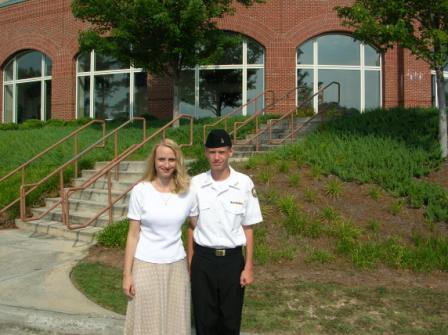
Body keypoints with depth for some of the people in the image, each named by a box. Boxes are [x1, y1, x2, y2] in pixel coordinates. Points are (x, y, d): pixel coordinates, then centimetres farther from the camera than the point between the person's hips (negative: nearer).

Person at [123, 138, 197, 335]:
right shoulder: (140, 191, -6)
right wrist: (127, 274, -5)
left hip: (176, 265, 2)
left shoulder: (187, 192, -2)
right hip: (146, 265, -2)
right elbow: (133, 235, -3)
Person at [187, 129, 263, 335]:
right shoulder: (196, 183, -4)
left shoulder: (244, 183, -7)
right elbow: (192, 226, 3)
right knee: (204, 318, 13)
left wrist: (248, 267, -2)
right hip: (203, 259, 1)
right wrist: (190, 263, 5)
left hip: (232, 259, 0)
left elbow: (248, 228, -2)